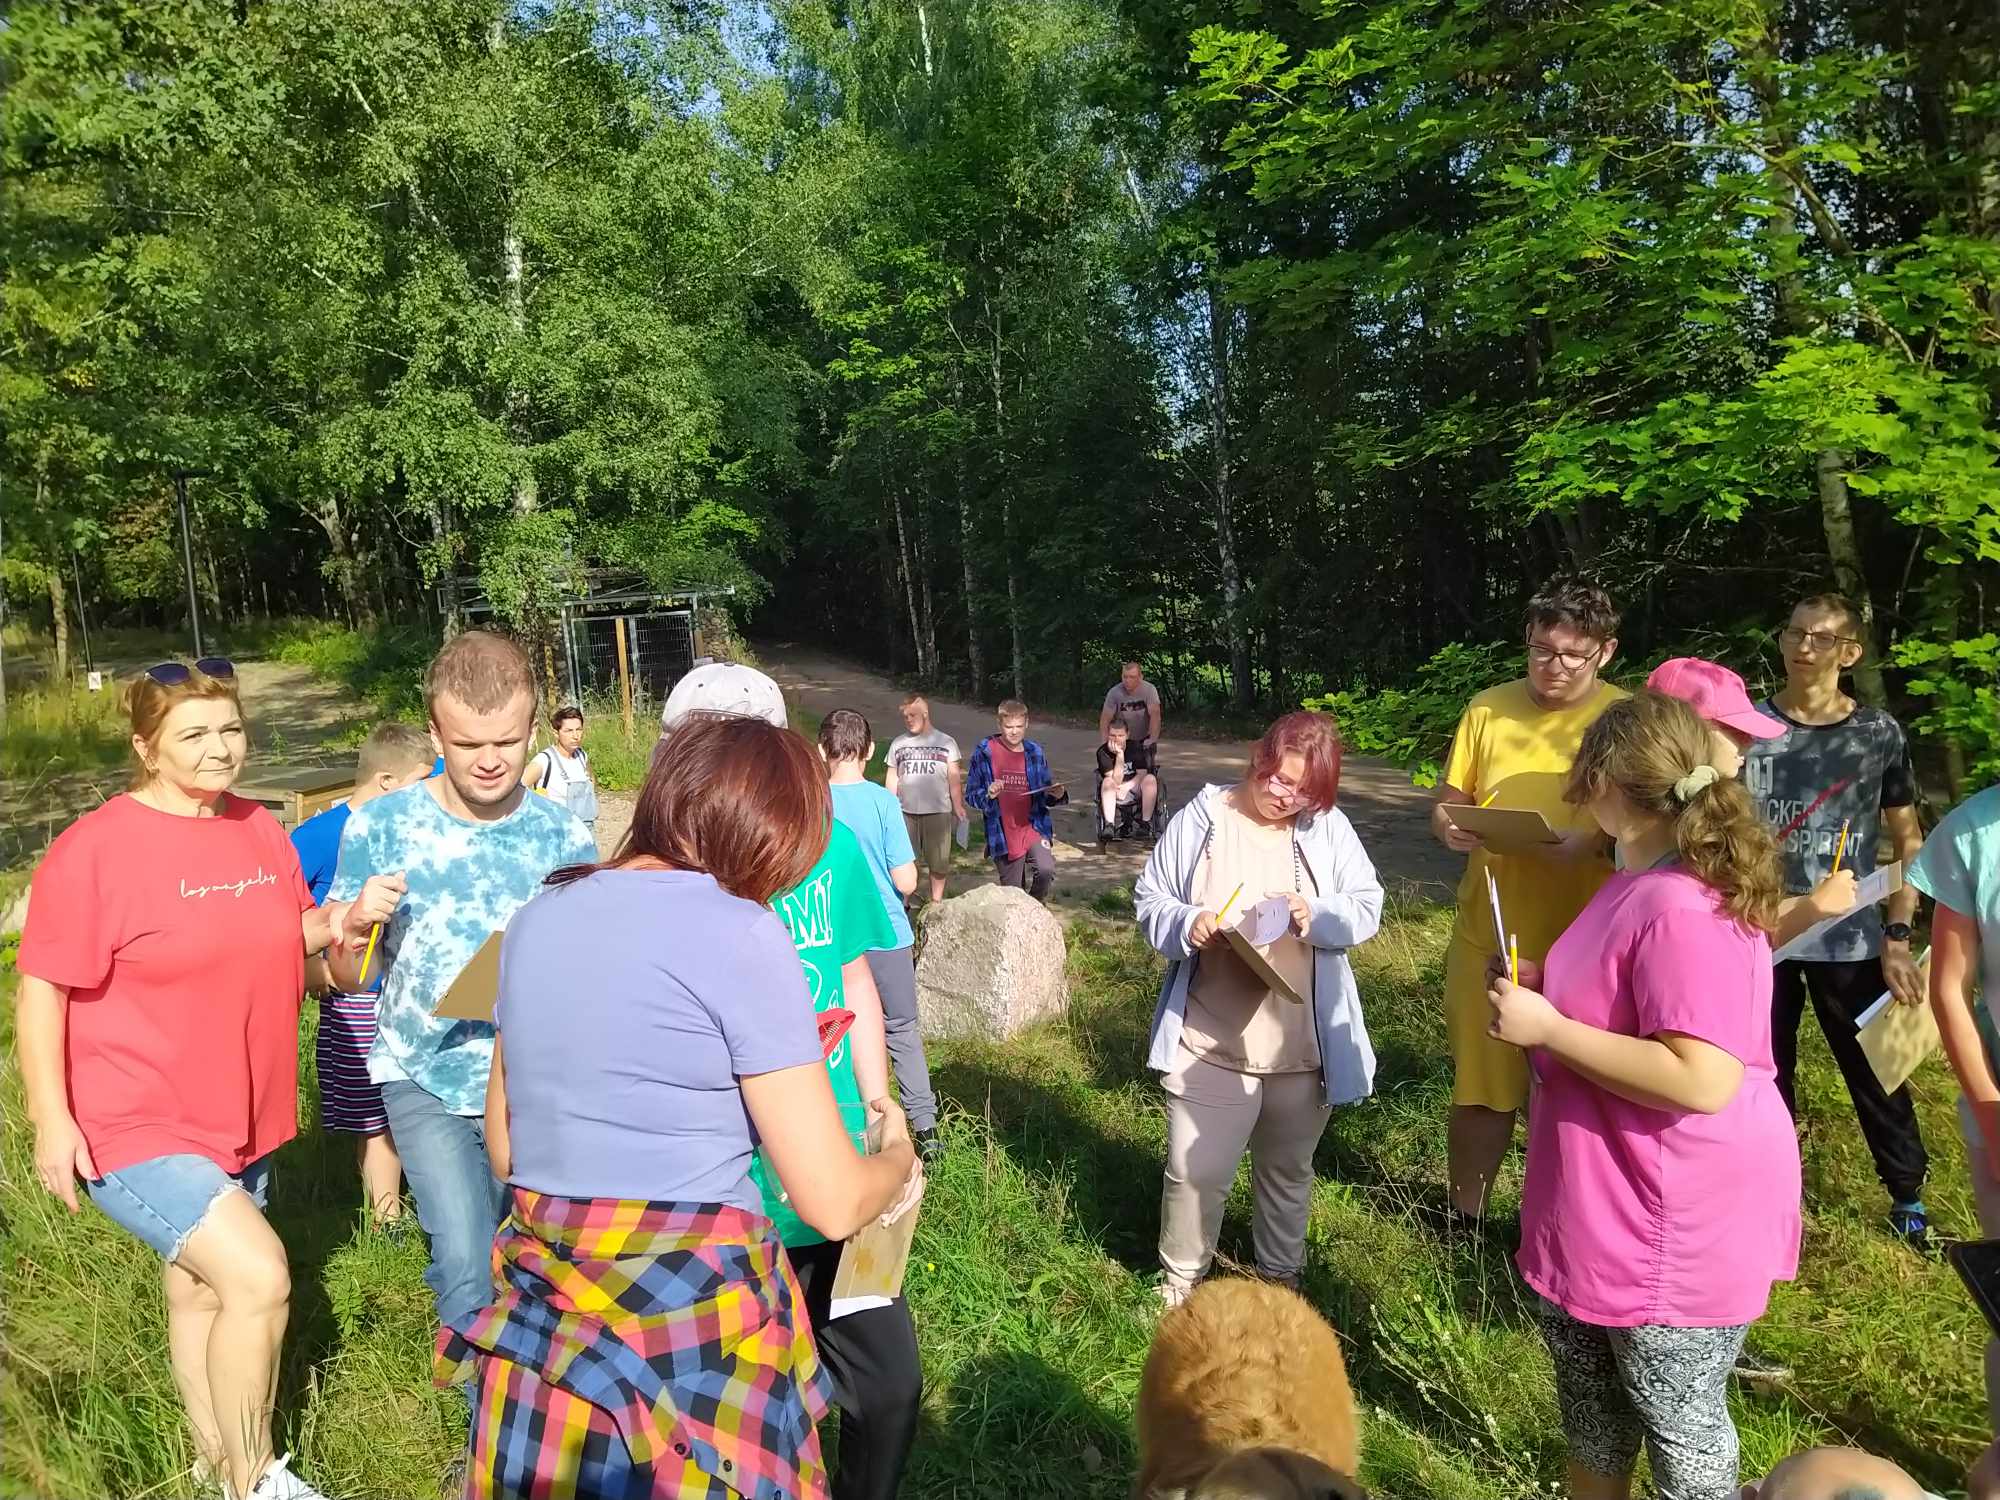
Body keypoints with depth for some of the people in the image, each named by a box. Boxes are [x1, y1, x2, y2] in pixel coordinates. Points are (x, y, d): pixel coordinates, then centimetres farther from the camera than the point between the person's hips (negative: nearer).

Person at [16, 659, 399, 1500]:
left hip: (237, 1119, 7)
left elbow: (282, 945, 15)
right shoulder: (94, 849, -17)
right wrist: (51, 1121, -17)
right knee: (259, 1277, -16)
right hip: (134, 1126, -7)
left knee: (203, 1289, 22)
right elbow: (40, 991, -14)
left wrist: (342, 920, -6)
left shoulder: (261, 832, 2)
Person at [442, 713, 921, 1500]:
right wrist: (899, 1156, 8)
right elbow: (833, 1201, -12)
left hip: (541, 1315, 6)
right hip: (689, 1322, -6)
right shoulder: (741, 935, -16)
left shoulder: (538, 917, 4)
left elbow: (504, 1151, 15)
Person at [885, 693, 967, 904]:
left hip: (938, 811, -1)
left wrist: (958, 807, -2)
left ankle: (936, 901, 21)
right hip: (905, 813, 1)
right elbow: (892, 779, 11)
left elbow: (954, 778, 4)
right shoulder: (898, 744, 8)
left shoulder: (946, 742, 3)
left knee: (939, 861, 7)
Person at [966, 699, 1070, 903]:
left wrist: (1057, 794, -9)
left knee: (1046, 870, -24)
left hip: (1034, 827, 1)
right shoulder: (985, 752, -3)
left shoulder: (1034, 752, 5)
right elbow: (971, 795, 0)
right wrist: (988, 795, -21)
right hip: (1003, 835, -1)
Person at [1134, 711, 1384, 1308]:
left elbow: (1367, 908, 0)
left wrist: (1316, 916, -20)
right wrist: (1187, 925, -23)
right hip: (1211, 1042, -2)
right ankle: (1181, 1280, 29)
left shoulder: (1329, 828, -1)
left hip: (1303, 1045, 2)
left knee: (1288, 1171, 21)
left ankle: (1281, 1276, 44)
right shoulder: (1202, 819, -6)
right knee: (1194, 1173, 4)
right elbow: (1149, 900, -2)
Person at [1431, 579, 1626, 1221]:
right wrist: (1451, 828, -15)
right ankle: (1463, 1221, 31)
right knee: (1480, 1089, 11)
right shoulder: (1488, 709, 2)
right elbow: (1446, 805, 7)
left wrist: (1592, 843, -24)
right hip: (1488, 934, 2)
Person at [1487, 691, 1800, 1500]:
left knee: (1677, 1419, 12)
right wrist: (1547, 986, 6)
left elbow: (1703, 1081, -33)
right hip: (1603, 1201, 10)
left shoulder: (1684, 909, -28)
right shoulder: (1642, 880, 6)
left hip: (1674, 1221, -10)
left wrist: (1548, 1030, -27)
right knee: (1589, 1393, 27)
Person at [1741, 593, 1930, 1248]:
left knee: (1876, 1072, 9)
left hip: (1850, 941, 0)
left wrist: (1897, 936, -3)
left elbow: (1908, 840, 4)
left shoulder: (1879, 732, -1)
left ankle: (1908, 1196, 30)